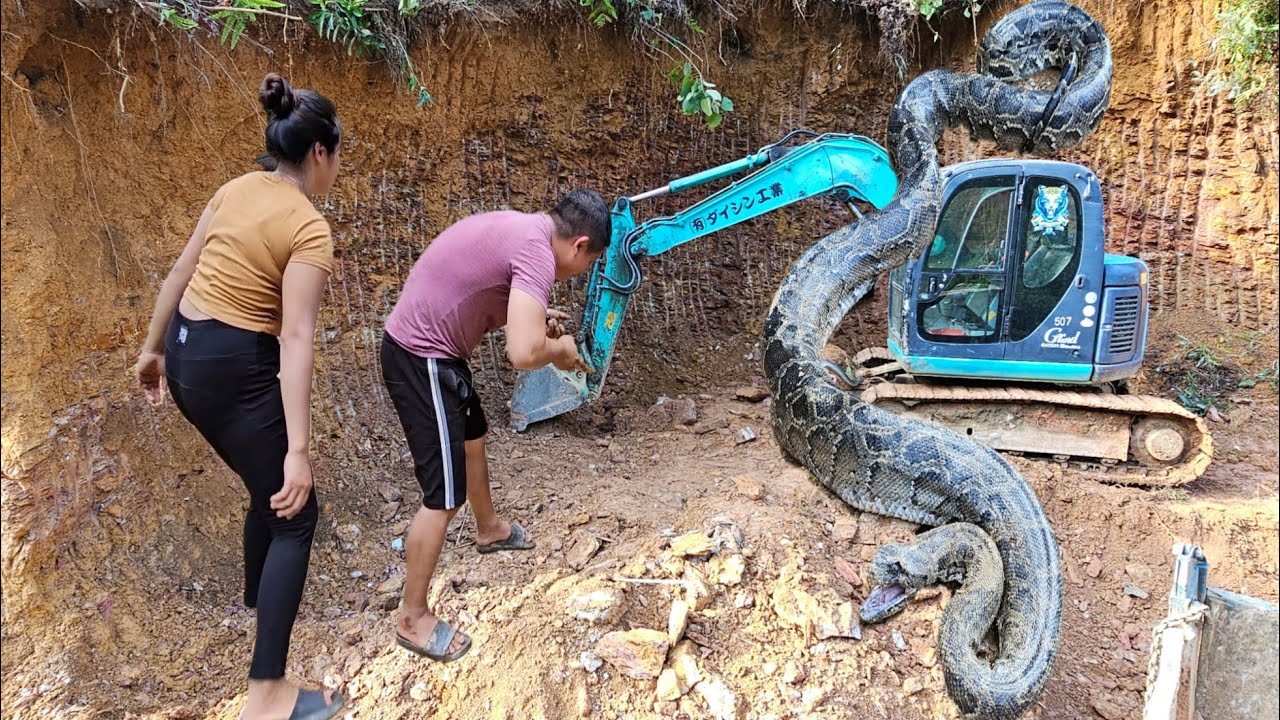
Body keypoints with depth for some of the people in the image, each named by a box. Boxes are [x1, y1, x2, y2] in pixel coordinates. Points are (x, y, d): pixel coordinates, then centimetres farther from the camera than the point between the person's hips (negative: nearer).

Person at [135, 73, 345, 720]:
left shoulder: (237, 189, 7)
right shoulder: (310, 229, -17)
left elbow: (181, 270, 12)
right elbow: (295, 339, -24)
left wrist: (153, 348, 24)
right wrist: (299, 449, -25)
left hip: (185, 355, 9)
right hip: (232, 369, -9)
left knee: (268, 487, 28)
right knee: (294, 513, 1)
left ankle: (258, 591, 51)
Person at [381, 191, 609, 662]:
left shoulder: (519, 227, 8)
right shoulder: (538, 251, -22)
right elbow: (523, 353, -33)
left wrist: (533, 315, 12)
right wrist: (560, 349, -11)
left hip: (420, 344, 11)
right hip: (422, 359, -10)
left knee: (472, 438, 30)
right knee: (444, 495, -2)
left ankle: (490, 529, 55)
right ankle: (412, 619, 14)